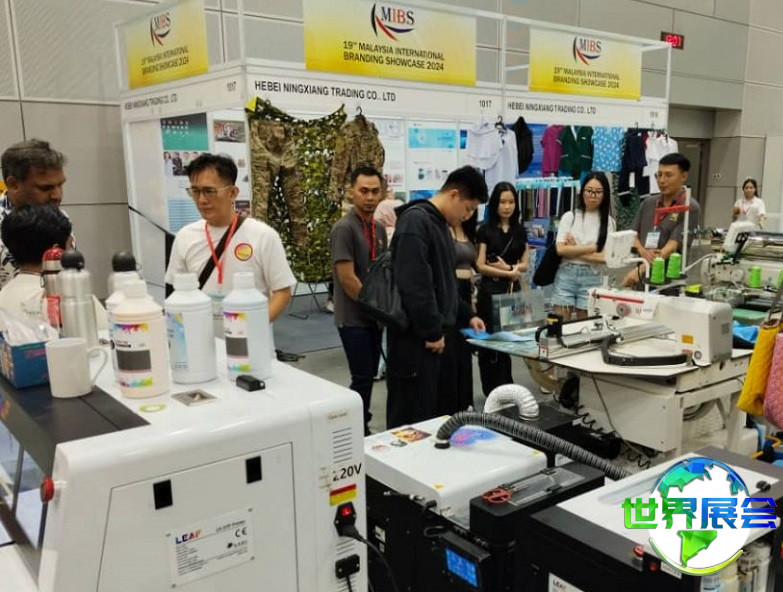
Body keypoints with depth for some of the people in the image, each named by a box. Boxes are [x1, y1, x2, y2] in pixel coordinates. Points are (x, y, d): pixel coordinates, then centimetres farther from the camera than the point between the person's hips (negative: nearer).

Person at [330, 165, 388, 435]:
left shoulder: (379, 229, 9)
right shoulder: (344, 228, -15)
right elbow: (347, 278, -19)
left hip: (373, 316, 7)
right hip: (354, 318, -7)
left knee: (368, 376, 13)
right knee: (362, 378, -4)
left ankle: (361, 427, 25)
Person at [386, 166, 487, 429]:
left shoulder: (439, 224, 16)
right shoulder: (415, 221, -16)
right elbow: (414, 284, -24)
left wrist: (466, 316, 16)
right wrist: (432, 331, -19)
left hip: (431, 336, 10)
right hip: (415, 338, -10)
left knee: (429, 411, 16)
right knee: (409, 418, -1)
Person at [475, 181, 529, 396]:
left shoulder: (520, 230, 11)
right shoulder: (485, 230, -2)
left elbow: (524, 264, 9)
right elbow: (480, 266, -6)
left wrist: (506, 266, -10)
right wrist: (509, 272, -11)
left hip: (513, 290, 4)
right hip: (490, 291, -4)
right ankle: (493, 391, 6)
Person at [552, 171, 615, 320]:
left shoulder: (608, 221, 3)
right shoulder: (569, 216, 2)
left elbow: (605, 257, -5)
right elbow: (560, 249, -8)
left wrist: (573, 251, -6)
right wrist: (592, 247, -7)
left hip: (591, 278, 1)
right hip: (566, 275, 0)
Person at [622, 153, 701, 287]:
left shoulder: (690, 208, -8)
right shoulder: (648, 202, 10)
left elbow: (673, 245, -16)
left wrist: (639, 270, -25)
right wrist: (643, 252, -12)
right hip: (642, 276, 5)